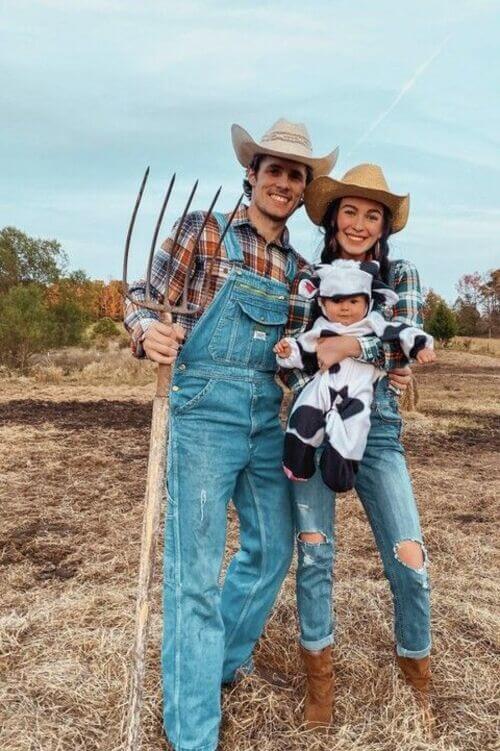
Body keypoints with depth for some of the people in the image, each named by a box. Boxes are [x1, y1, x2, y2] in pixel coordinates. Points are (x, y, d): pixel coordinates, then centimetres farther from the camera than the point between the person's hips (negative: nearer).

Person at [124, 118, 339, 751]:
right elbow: (142, 300, -3)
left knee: (272, 549, 16)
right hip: (206, 414, -6)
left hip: (270, 419, 6)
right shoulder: (202, 231, -2)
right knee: (195, 569, -1)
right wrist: (148, 332, -26)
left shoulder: (298, 267, 12)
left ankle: (225, 658, 43)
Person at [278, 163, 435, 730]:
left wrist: (350, 346, -20)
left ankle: (417, 672, 26)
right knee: (314, 552, 4)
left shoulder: (401, 277, 6)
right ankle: (319, 678, 25)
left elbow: (409, 349, -6)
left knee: (409, 559, -3)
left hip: (377, 429, 1)